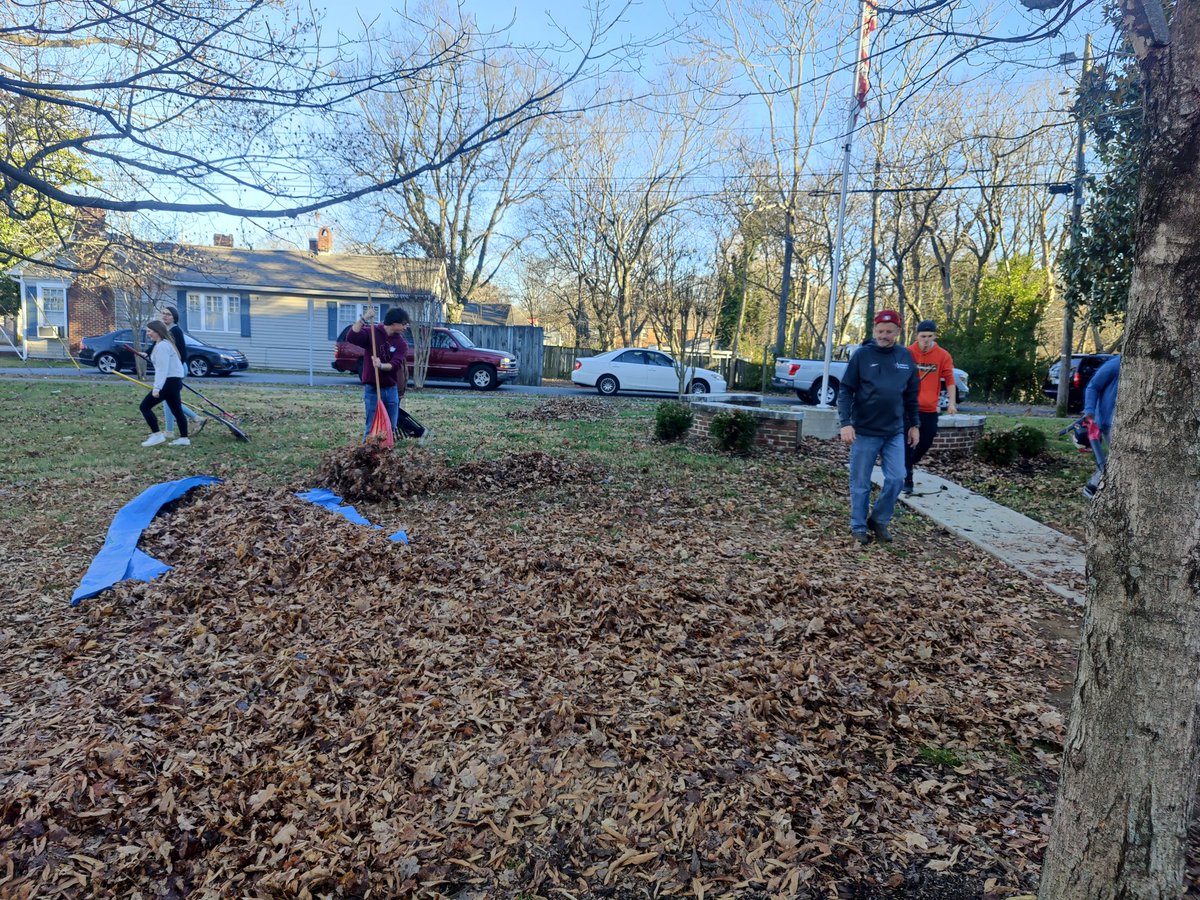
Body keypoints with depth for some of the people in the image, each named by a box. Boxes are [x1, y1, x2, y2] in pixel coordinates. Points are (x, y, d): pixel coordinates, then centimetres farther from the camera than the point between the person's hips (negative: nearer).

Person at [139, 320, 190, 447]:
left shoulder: (162, 346, -15)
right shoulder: (165, 343, 18)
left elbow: (162, 369, -23)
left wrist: (156, 388, -26)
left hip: (169, 381, -11)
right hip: (174, 381, 11)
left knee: (145, 406, -5)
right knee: (177, 410, 12)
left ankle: (157, 435, -5)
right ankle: (184, 439, 13)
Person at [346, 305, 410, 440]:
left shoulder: (401, 343, 1)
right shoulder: (371, 332, -4)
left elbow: (395, 365, -13)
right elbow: (351, 337, -22)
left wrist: (381, 366, -34)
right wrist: (363, 318, -28)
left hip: (391, 390, 4)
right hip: (372, 389, -3)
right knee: (372, 428, -4)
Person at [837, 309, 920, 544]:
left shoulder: (906, 357, 6)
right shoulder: (862, 355, -6)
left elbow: (911, 395, 14)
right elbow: (846, 391, -7)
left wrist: (913, 424, 14)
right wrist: (846, 423, -16)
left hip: (895, 432, 3)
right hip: (864, 431, -3)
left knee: (896, 478, -1)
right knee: (861, 483, 4)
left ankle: (879, 520, 19)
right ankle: (859, 526, 18)